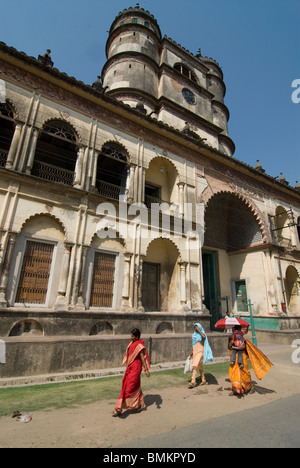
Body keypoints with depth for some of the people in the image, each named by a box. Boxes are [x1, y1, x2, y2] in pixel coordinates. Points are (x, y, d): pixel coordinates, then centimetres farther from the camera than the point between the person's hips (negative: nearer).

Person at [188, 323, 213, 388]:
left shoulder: (202, 334, -9)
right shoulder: (194, 335, 12)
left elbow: (204, 336, -36)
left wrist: (199, 330, -25)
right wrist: (191, 352, 19)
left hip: (200, 352, -8)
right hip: (195, 352, 8)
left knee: (195, 366, -17)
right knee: (200, 367, 16)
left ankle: (193, 382, -18)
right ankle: (204, 381, 29)